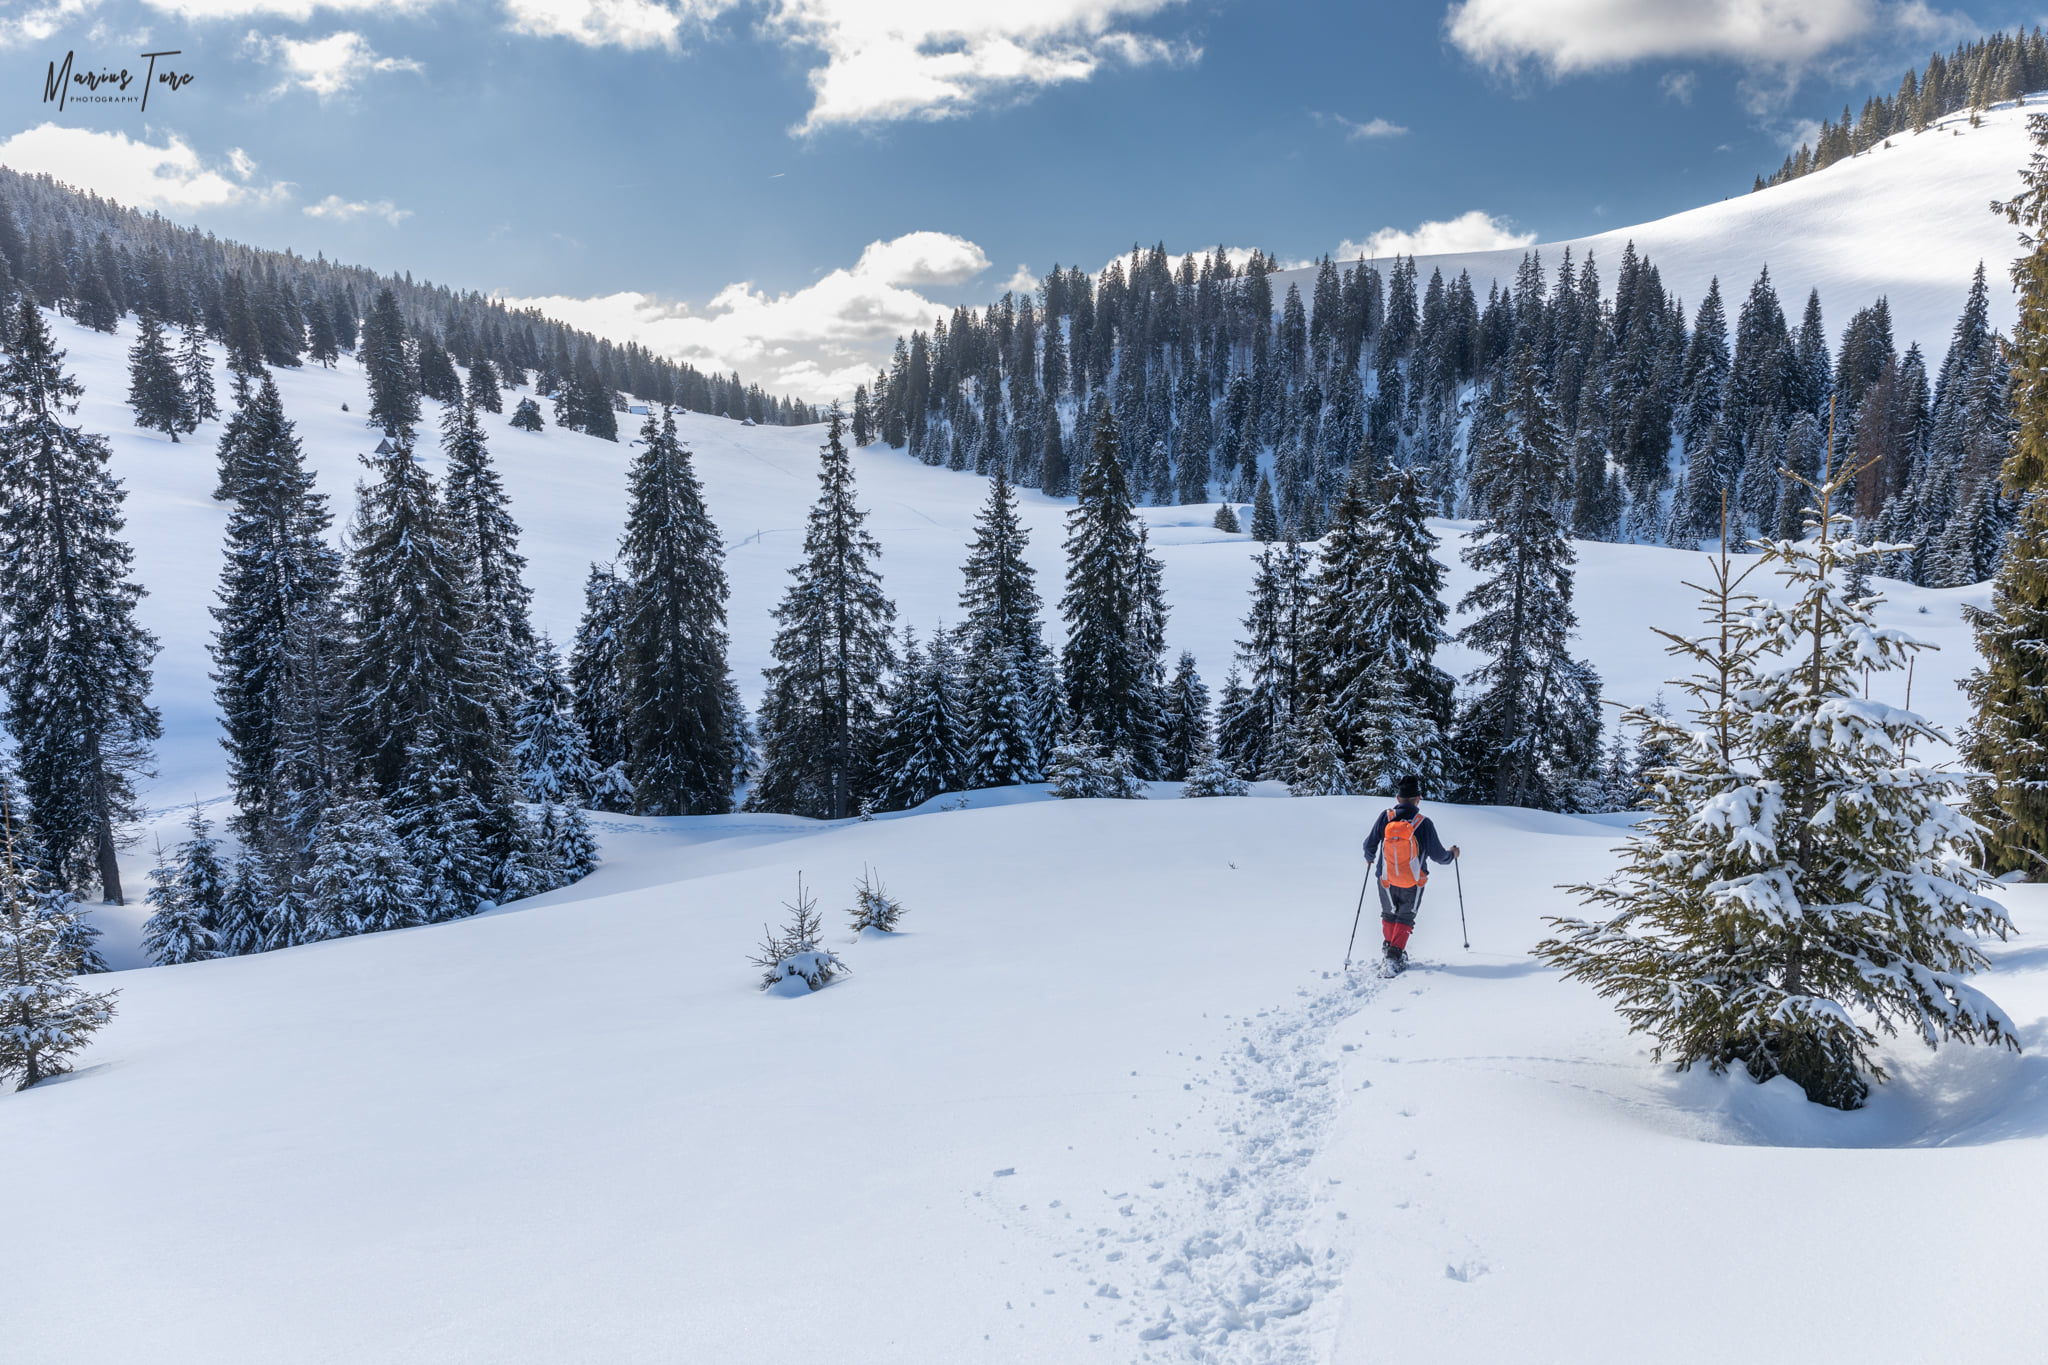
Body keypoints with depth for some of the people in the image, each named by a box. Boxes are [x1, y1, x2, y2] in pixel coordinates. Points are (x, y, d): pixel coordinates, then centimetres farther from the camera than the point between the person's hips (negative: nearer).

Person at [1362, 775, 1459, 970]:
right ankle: (1395, 955, 3)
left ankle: (1389, 946, 35)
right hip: (1413, 883, -2)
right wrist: (1451, 854, 14)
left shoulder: (1385, 817, -12)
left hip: (1386, 881, 2)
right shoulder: (1424, 823, -17)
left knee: (1388, 915, 25)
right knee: (1405, 918, 14)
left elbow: (1370, 844, -4)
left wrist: (1369, 858, 20)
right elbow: (1437, 855, -9)